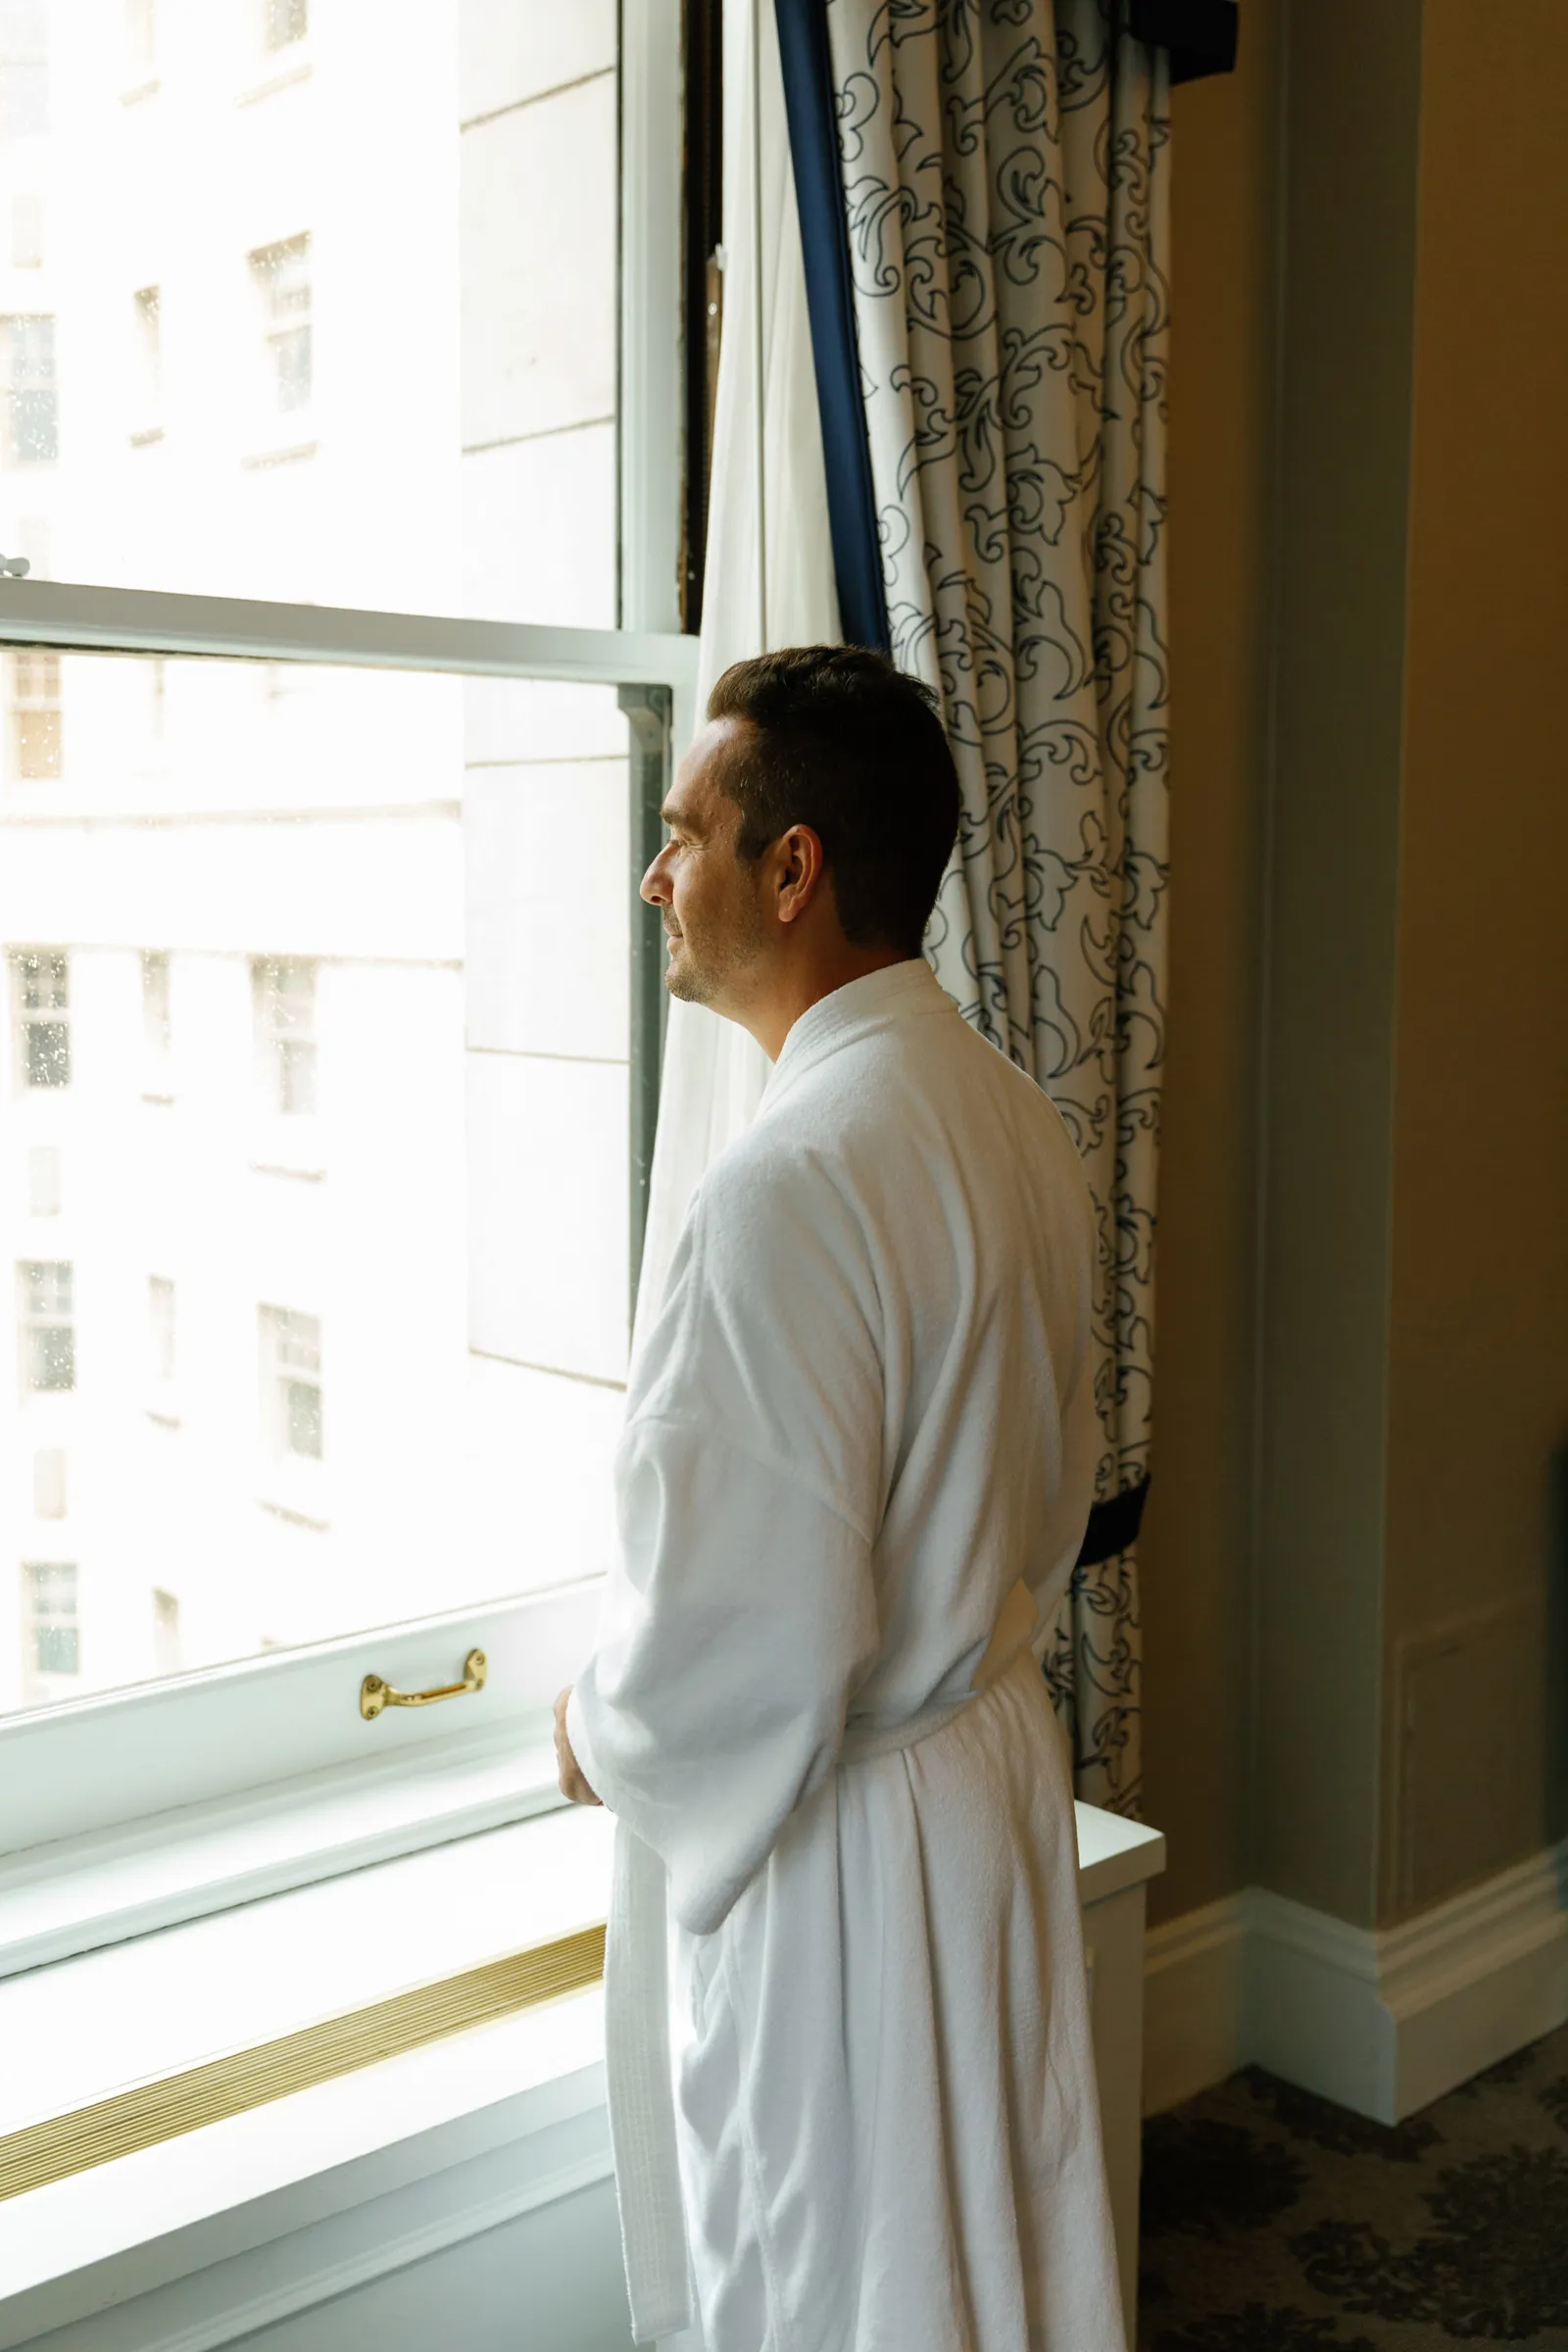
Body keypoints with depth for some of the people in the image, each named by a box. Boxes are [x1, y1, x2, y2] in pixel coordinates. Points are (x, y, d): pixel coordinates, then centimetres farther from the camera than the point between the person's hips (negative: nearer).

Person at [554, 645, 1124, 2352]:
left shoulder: (795, 1183, -28)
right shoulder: (1018, 1123, 2)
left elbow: (746, 1648, -27)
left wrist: (600, 1737, -9)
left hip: (831, 1847, -9)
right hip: (1002, 1765, 9)